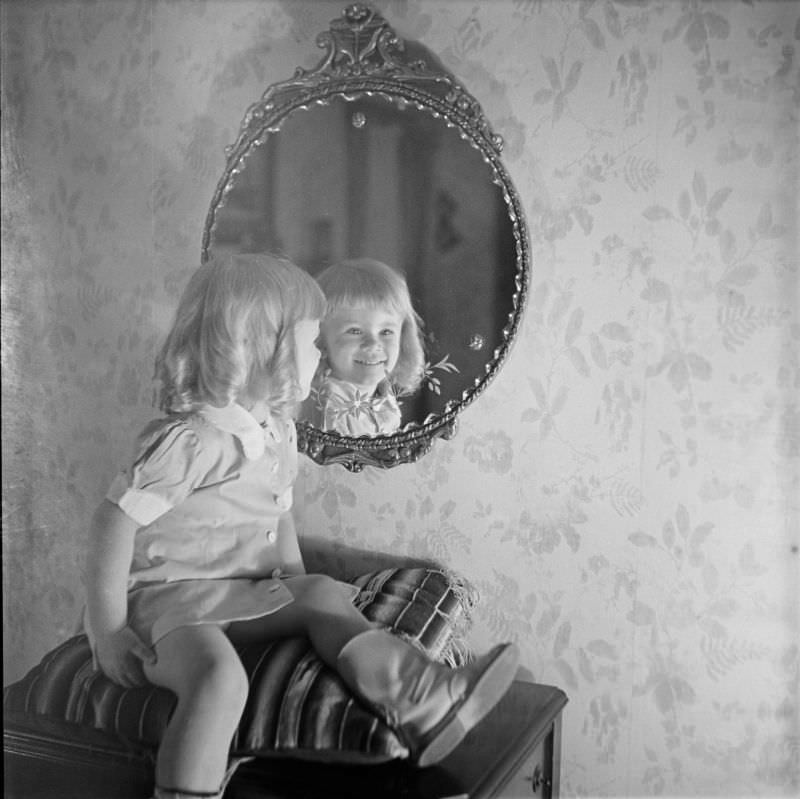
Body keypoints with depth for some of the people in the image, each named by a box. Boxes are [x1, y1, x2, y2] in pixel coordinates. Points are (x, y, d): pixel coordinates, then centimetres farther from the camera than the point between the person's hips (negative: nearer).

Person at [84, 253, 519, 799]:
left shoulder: (278, 432, 7)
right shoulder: (192, 441, -21)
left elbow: (279, 518, 18)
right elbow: (115, 522, -18)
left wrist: (300, 586, 7)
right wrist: (107, 630, -16)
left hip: (241, 591, 8)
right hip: (168, 595, -8)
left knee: (322, 597, -8)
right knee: (220, 677, -33)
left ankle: (426, 702, -13)